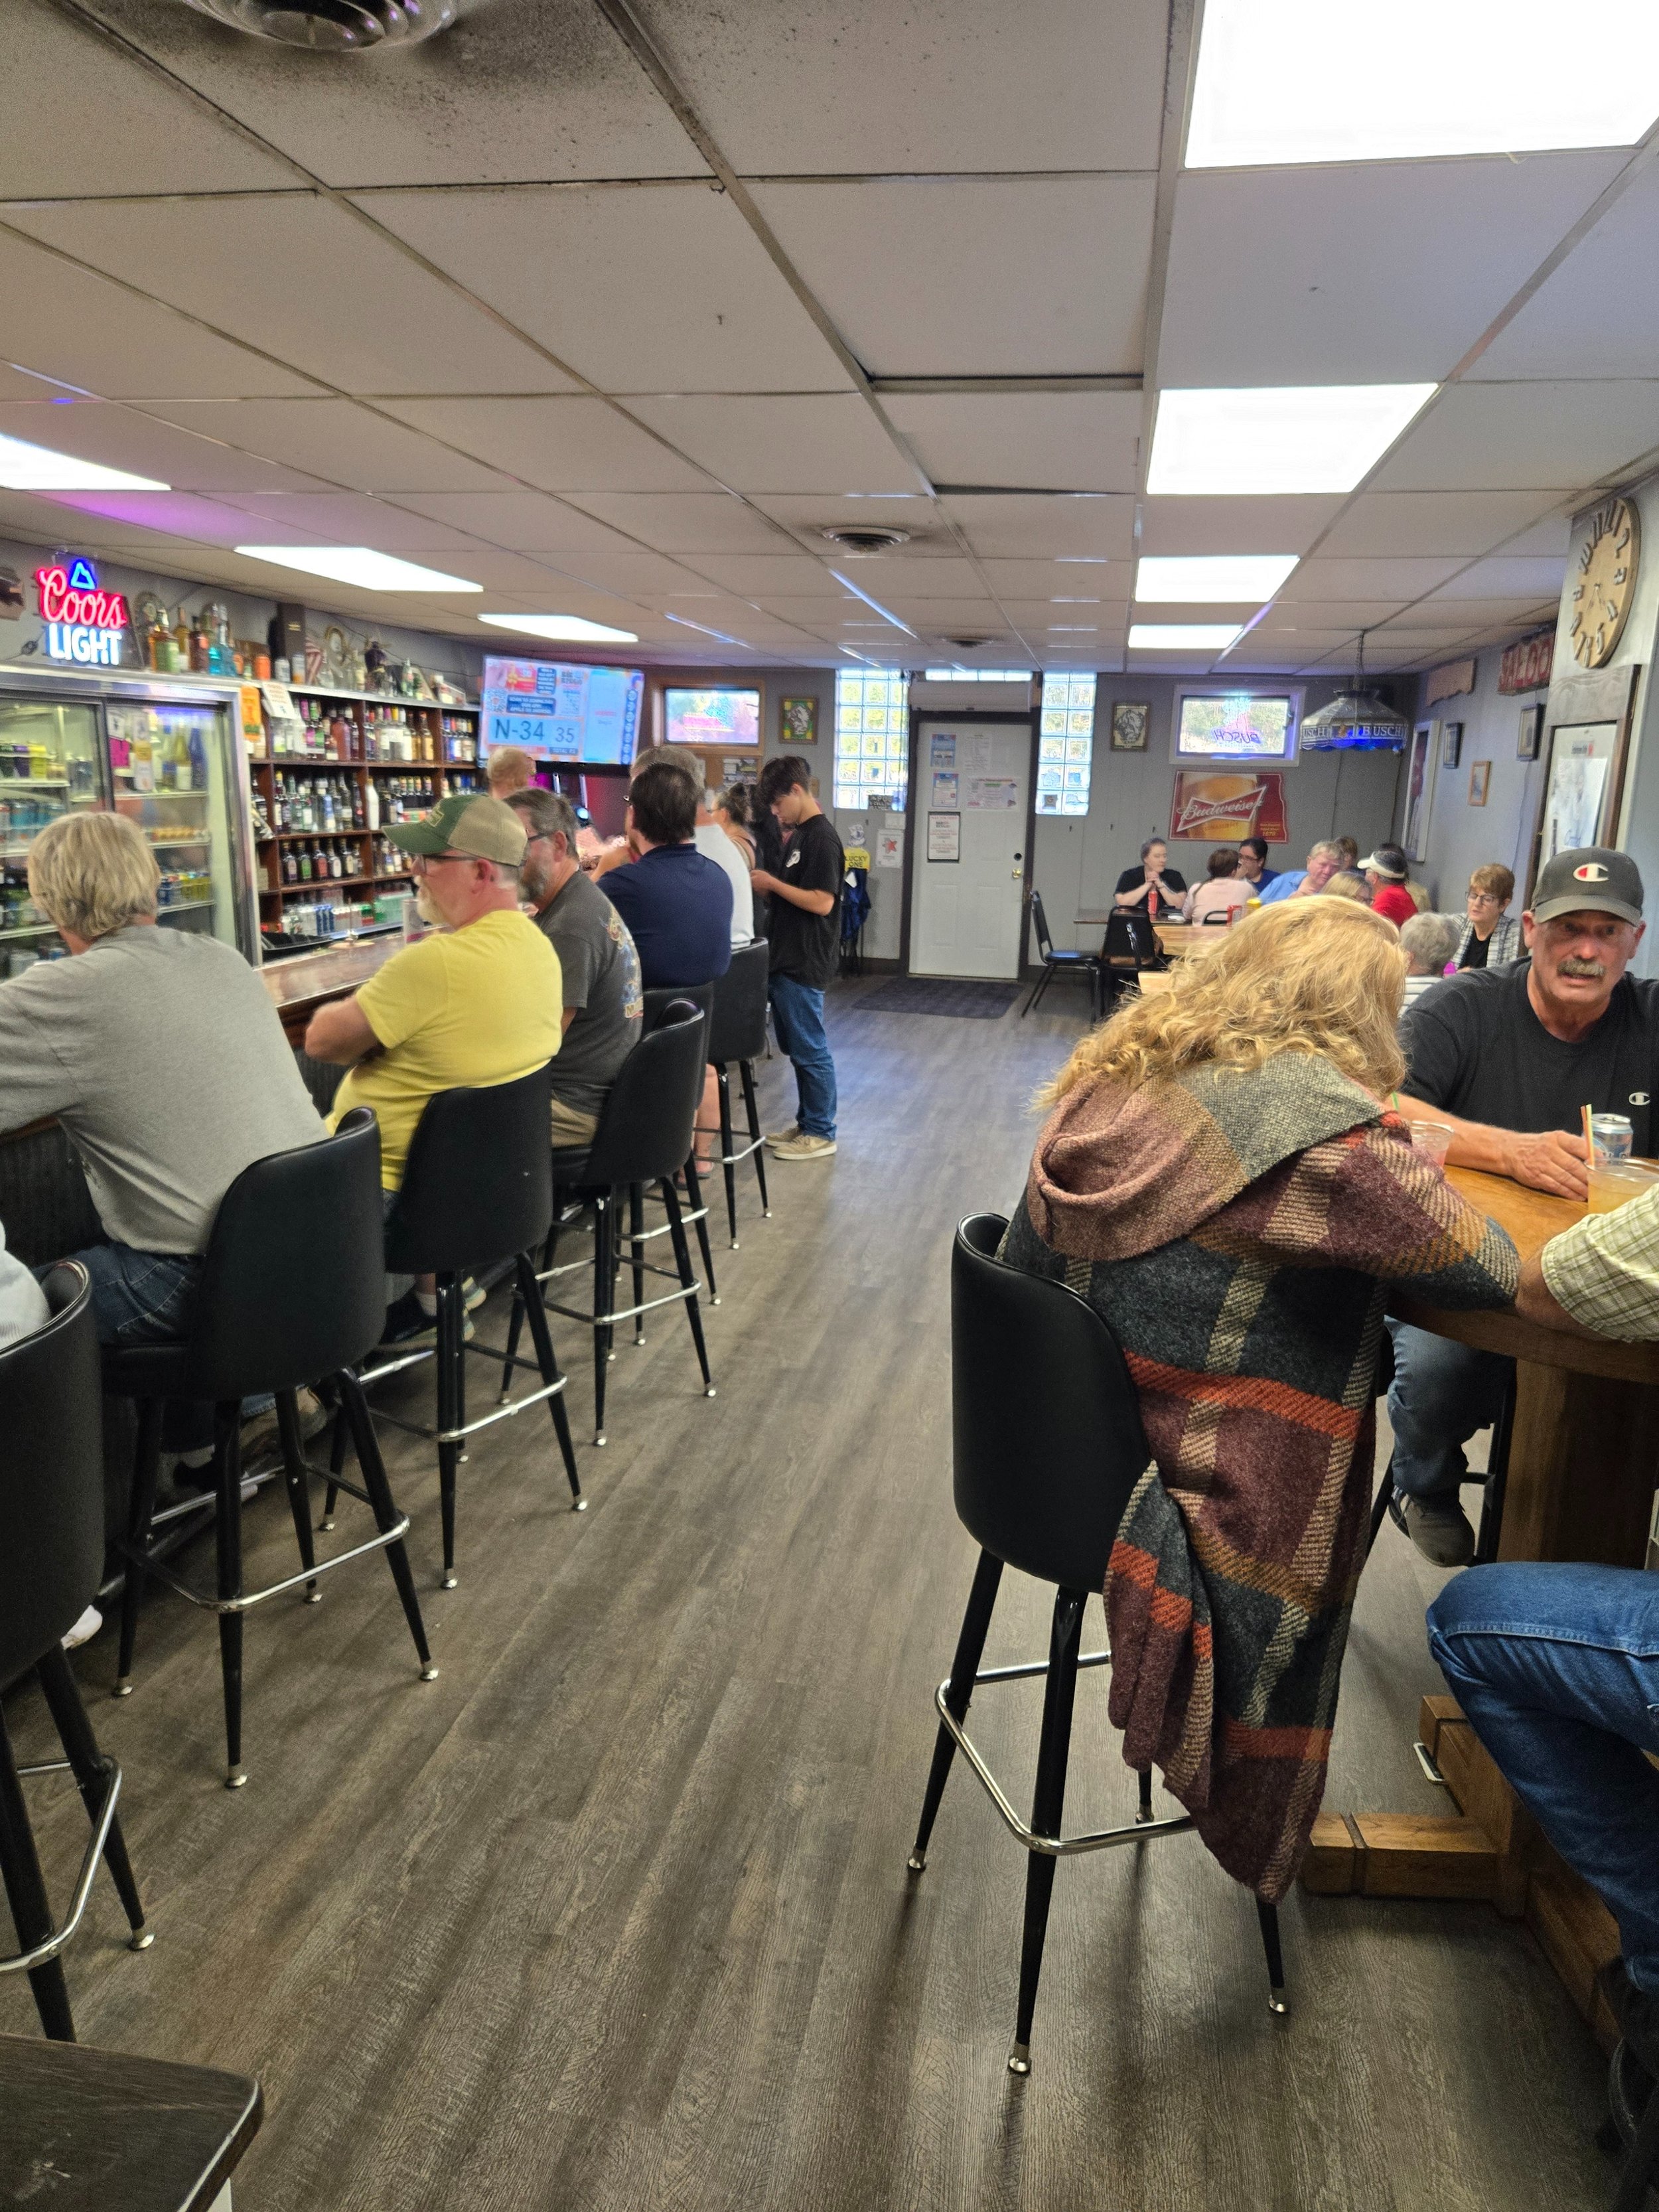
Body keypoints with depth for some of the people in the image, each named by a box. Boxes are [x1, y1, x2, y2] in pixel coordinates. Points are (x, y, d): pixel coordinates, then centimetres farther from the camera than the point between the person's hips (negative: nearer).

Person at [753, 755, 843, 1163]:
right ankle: (807, 1123, 26)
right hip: (788, 959, 10)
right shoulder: (799, 834, 14)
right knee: (798, 1047, 16)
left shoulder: (821, 837, -15)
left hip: (804, 964, -10)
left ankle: (820, 1134, 9)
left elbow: (821, 901, -22)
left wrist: (772, 883, -15)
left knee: (810, 1050, -1)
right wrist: (767, 886, 2)